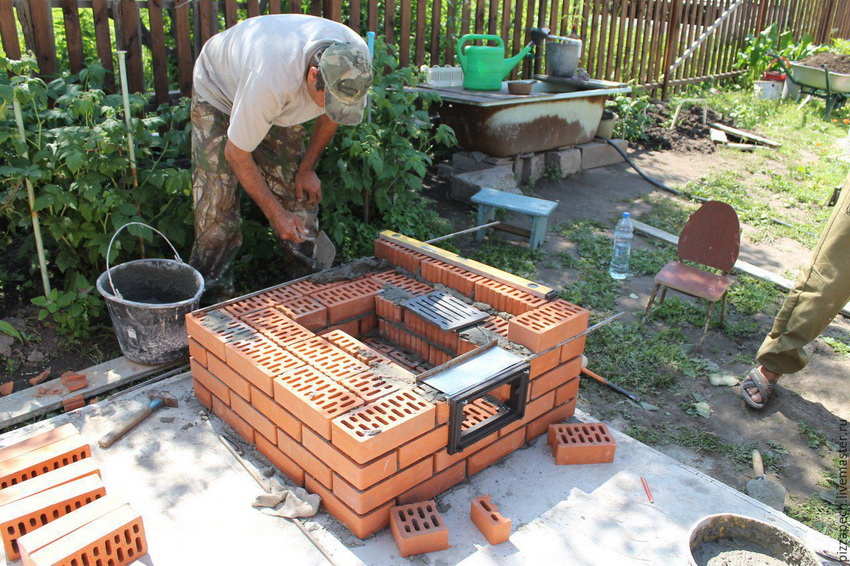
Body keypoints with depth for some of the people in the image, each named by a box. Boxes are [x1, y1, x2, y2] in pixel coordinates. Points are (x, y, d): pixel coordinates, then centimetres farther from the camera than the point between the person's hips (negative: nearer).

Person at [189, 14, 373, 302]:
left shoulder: (355, 60, -27)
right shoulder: (271, 78, -45)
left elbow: (332, 115, -3)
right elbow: (236, 153, -30)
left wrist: (306, 168, -5)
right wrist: (276, 214, -26)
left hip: (282, 106, 5)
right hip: (219, 92, -5)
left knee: (300, 195, -3)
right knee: (218, 204, -12)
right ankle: (213, 300, 0)